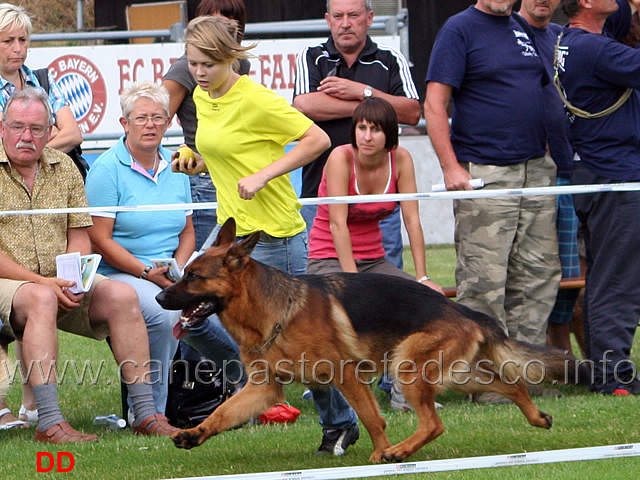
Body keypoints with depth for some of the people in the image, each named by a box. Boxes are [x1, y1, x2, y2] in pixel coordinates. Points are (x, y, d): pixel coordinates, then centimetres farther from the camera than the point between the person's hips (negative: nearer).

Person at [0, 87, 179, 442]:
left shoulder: (64, 168, 13)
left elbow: (80, 236, 11)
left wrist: (73, 280, -11)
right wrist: (43, 283, -21)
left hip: (61, 282, 6)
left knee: (121, 296, -17)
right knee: (41, 299, -37)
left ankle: (145, 414, -17)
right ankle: (48, 423, -42)